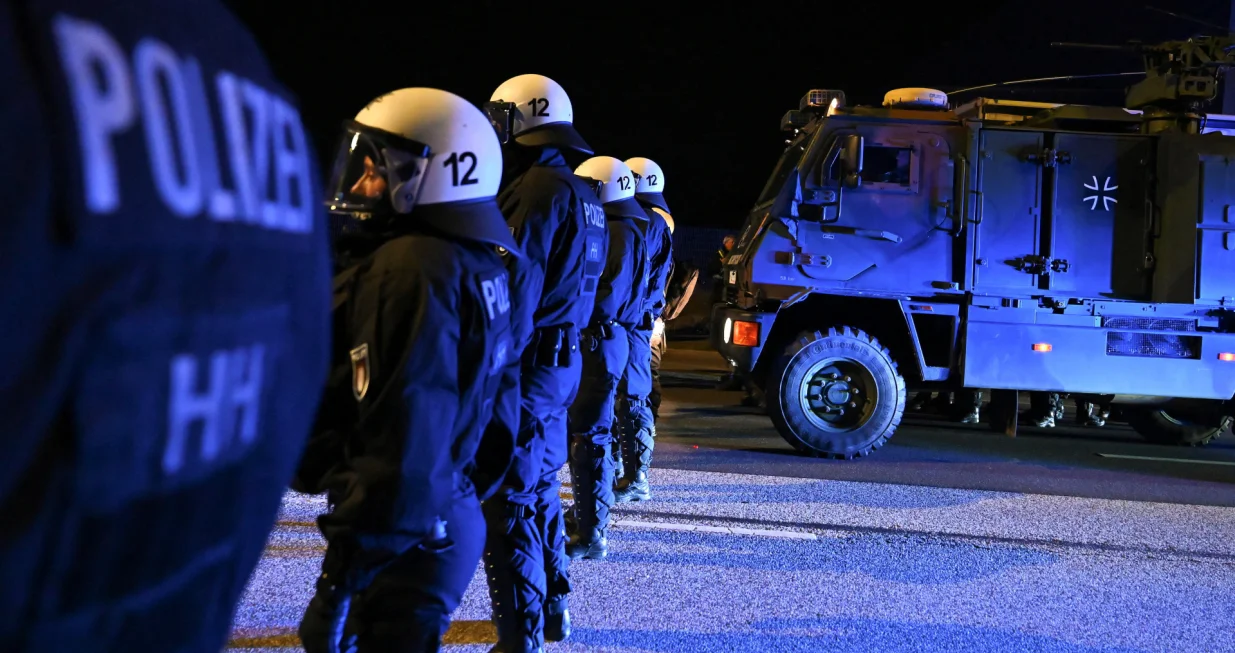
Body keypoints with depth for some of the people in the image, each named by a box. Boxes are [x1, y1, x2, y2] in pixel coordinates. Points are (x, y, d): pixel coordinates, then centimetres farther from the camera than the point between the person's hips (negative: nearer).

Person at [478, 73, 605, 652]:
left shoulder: (536, 190, -16)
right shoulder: (581, 194, 14)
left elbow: (516, 288, -20)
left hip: (531, 361, -10)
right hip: (564, 358, 10)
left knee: (507, 501, -5)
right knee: (539, 487, 21)